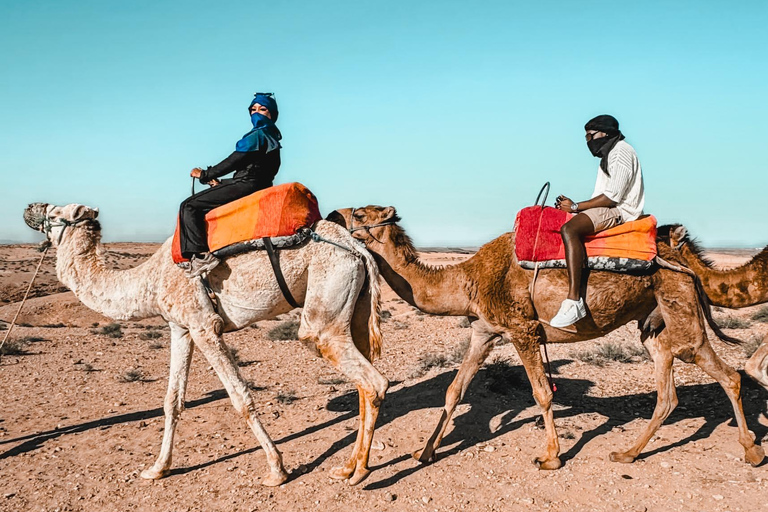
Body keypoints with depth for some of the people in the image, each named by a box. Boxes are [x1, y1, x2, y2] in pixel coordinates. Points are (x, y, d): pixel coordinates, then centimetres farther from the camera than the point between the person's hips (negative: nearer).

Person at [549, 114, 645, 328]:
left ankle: (574, 301, -42)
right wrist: (572, 206, 5)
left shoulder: (621, 152, -9)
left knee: (569, 229, -33)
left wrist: (576, 206, -12)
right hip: (607, 208, 11)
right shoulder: (608, 154, 24)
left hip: (620, 210, -11)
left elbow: (612, 197, -18)